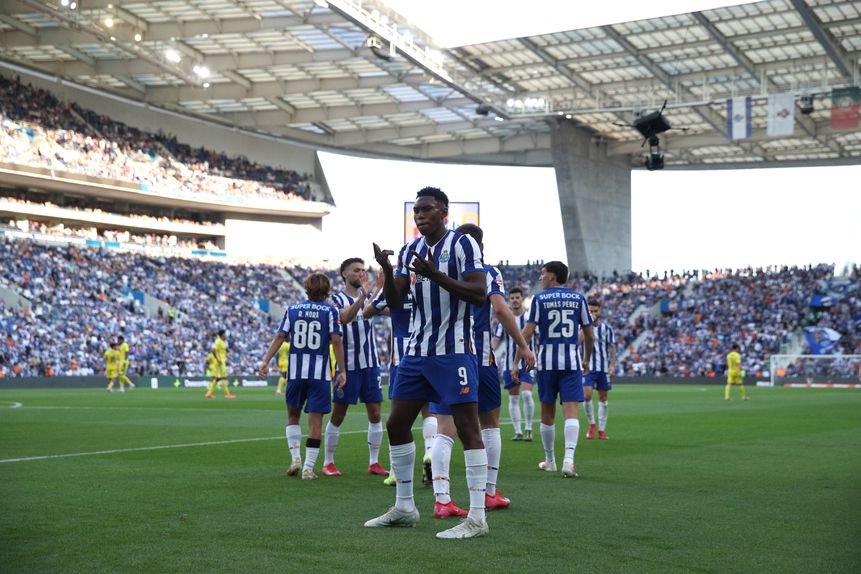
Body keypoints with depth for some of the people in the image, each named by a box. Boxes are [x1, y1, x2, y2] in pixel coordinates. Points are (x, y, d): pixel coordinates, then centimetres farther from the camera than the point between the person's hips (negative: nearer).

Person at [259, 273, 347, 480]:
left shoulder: (292, 310, 8)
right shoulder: (330, 311, 0)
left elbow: (280, 337, 1)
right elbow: (336, 341, -8)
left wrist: (265, 361, 1)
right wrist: (342, 371, -6)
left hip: (295, 371, 2)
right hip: (320, 372, -2)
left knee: (293, 415, 19)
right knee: (315, 419, 1)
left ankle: (295, 458, 7)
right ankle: (308, 468, -1)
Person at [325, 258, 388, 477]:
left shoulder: (370, 296, 12)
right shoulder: (337, 299, -4)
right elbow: (346, 317, -25)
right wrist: (363, 296, -38)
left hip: (371, 363, 4)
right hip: (348, 365, -4)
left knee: (375, 413, 3)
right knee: (338, 415, 2)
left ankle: (374, 463, 10)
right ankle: (328, 462, 11)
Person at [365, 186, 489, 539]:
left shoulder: (462, 244, -7)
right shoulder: (409, 251, 12)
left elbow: (479, 294, -15)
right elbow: (394, 303, 8)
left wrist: (437, 275, -25)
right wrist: (387, 271, -10)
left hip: (454, 351, -7)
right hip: (417, 351, 7)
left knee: (467, 428, -8)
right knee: (397, 424, 8)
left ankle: (477, 517, -6)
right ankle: (404, 508, 21)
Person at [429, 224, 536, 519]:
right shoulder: (487, 272, 0)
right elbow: (500, 309, -14)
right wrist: (523, 346, -9)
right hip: (478, 358, -3)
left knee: (445, 430, -1)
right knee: (489, 423, 15)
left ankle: (441, 500, -10)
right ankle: (490, 493, 20)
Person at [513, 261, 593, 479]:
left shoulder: (539, 299, 0)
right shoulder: (578, 298, 7)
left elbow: (527, 333, -5)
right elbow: (589, 336, 10)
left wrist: (516, 363, -1)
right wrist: (586, 360, 25)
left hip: (547, 362, -1)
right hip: (572, 362, 1)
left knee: (547, 413, 11)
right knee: (571, 411, -6)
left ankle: (549, 460, 23)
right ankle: (569, 459, -22)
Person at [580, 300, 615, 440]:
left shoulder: (607, 329, 3)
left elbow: (612, 347, 4)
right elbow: (579, 340, -17)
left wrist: (612, 364, -7)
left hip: (604, 368, 1)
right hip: (588, 367, -1)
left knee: (603, 398, 5)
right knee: (587, 396, -15)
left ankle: (602, 430, 13)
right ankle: (591, 424, 6)